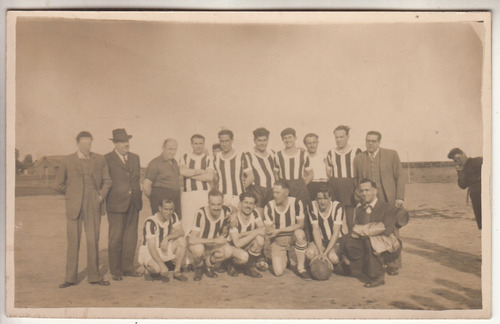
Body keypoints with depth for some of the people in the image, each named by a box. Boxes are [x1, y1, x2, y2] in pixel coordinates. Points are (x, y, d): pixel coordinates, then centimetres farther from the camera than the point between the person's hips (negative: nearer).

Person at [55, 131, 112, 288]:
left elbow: (107, 181, 13)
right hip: (74, 207, -1)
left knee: (93, 241, 2)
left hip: (93, 207, 1)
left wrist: (101, 195, -1)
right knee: (73, 242, 2)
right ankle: (70, 278, 10)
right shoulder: (68, 161, 2)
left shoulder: (99, 160, 6)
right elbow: (58, 184, 9)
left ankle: (94, 276, 13)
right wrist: (73, 194, 9)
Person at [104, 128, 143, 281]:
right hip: (116, 204, -5)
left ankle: (128, 268, 18)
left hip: (134, 204, 5)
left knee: (131, 237, 8)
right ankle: (115, 271, 8)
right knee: (115, 238, 0)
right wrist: (105, 199, -6)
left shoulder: (135, 158, 14)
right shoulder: (107, 159, -4)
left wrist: (138, 196, 14)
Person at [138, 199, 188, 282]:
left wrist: (167, 238, -31)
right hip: (148, 251, -6)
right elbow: (151, 247, -28)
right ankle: (149, 270, 2)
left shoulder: (173, 216, -4)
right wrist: (162, 265, -37)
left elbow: (181, 232, -13)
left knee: (182, 241, -19)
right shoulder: (150, 222, -23)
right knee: (157, 268, -36)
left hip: (164, 248, 6)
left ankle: (177, 272, -11)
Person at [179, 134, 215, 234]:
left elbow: (210, 177, -5)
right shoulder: (185, 157, 14)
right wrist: (201, 171, -5)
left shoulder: (208, 158, 10)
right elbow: (183, 171, -6)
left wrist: (190, 174, -5)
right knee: (187, 223, -4)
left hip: (205, 193, -1)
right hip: (188, 193, 1)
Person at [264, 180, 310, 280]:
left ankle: (301, 267, -19)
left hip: (293, 237, -1)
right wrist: (271, 232, -25)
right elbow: (268, 230, -3)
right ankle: (284, 258, 21)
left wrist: (279, 230, -21)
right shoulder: (269, 207, -8)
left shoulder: (296, 203, -12)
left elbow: (300, 224, -15)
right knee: (278, 272, -18)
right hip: (277, 240, 1)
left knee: (299, 233, -38)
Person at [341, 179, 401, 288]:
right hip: (367, 244, 5)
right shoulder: (359, 209, 11)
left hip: (388, 249, -5)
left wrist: (362, 230, -21)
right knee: (346, 241, -19)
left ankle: (377, 277, -19)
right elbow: (355, 231, 7)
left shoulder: (388, 207, -5)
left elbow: (387, 229, -22)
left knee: (369, 239, -35)